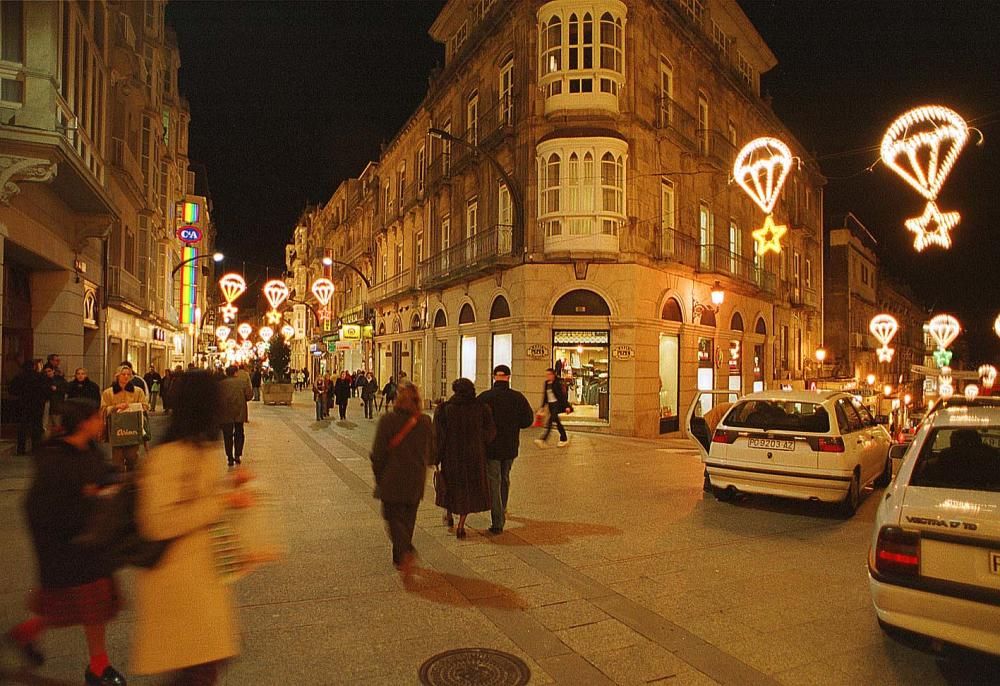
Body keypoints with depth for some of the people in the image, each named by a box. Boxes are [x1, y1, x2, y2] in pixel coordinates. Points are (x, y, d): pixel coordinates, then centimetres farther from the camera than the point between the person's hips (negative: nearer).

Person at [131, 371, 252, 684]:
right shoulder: (168, 455, -22)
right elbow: (158, 523, -28)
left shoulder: (201, 449, 8)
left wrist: (229, 484, 6)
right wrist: (221, 502, -26)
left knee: (214, 655, 19)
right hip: (179, 577, -9)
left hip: (202, 570, 9)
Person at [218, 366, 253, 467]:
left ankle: (230, 458, 4)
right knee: (239, 434, 14)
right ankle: (238, 455, 6)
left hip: (225, 414, 0)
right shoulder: (242, 383, -2)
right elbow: (249, 395, -4)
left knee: (227, 436, 6)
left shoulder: (220, 384, 0)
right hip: (239, 413, 0)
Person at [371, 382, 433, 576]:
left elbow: (378, 453, -10)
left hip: (392, 480, -3)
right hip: (416, 481, 4)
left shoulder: (387, 420, -13)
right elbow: (431, 453, 6)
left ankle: (406, 551, -16)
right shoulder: (425, 422, -2)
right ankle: (400, 559, 26)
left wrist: (378, 476, 4)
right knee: (408, 518, 16)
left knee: (393, 517, 7)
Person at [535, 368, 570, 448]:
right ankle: (564, 439, 22)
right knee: (557, 422, 12)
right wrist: (542, 406, 16)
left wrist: (566, 406, -13)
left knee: (550, 422, -15)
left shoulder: (557, 383, -9)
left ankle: (543, 439, -20)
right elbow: (544, 396, 17)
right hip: (550, 405, 8)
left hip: (557, 404, -8)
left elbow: (563, 395, -10)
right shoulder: (546, 384, 11)